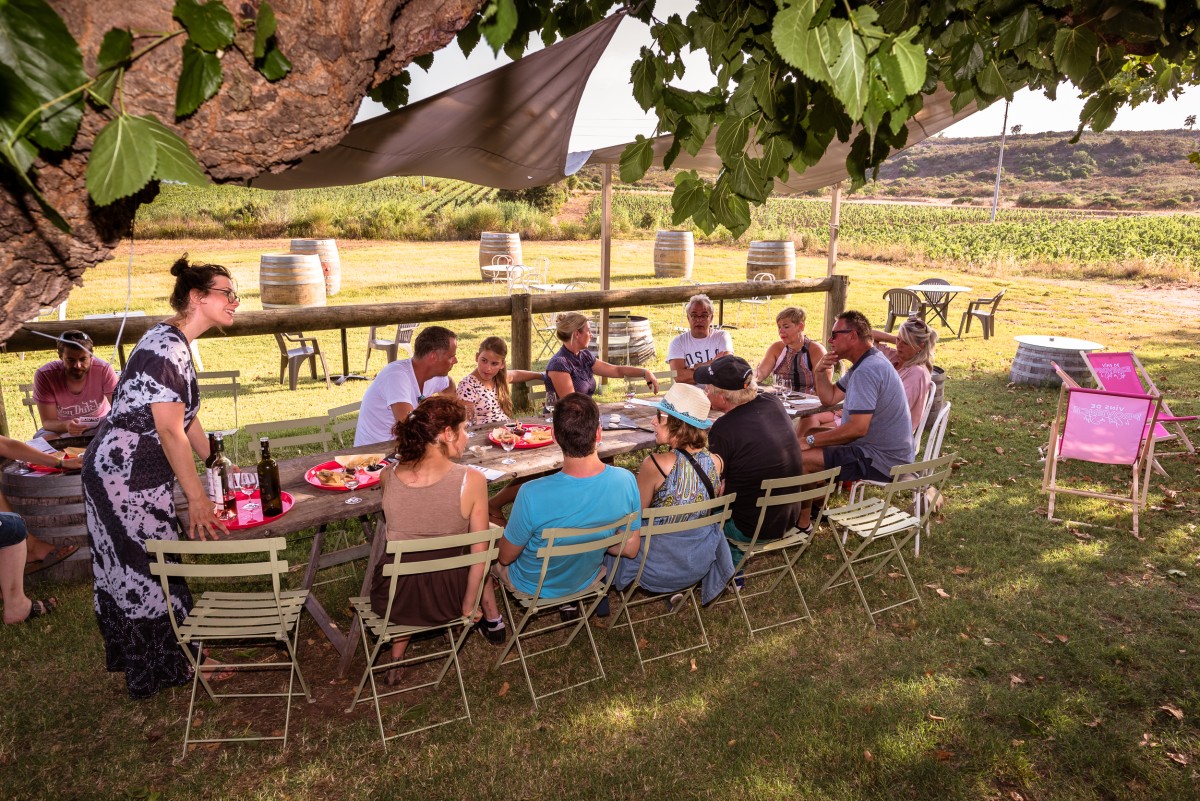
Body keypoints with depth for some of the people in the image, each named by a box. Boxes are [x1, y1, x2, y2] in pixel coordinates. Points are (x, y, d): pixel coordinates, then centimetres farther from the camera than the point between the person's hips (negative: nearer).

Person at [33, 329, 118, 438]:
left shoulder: (104, 370, -22)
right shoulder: (44, 376, -20)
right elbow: (48, 422, -20)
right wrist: (66, 425, -44)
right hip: (61, 427, 1)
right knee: (47, 440, -31)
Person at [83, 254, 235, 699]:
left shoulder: (174, 342, 11)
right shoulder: (168, 348, -21)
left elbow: (186, 418, 15)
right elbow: (170, 431, -23)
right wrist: (197, 498, -20)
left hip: (123, 472, 10)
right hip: (127, 477, -10)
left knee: (128, 567, 21)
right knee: (149, 569, 3)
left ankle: (133, 654, 37)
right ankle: (168, 667, 19)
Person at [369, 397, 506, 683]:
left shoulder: (388, 477, -15)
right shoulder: (472, 481, -22)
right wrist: (469, 605, 0)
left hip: (394, 600, 1)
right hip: (446, 600, -1)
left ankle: (397, 659, 35)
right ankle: (493, 622, 47)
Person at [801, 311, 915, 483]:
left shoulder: (867, 370, -21)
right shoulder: (867, 363, 14)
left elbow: (858, 428, -29)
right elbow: (829, 398, 18)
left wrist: (810, 441, -22)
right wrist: (821, 372, -1)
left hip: (881, 461, -11)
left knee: (799, 458, -21)